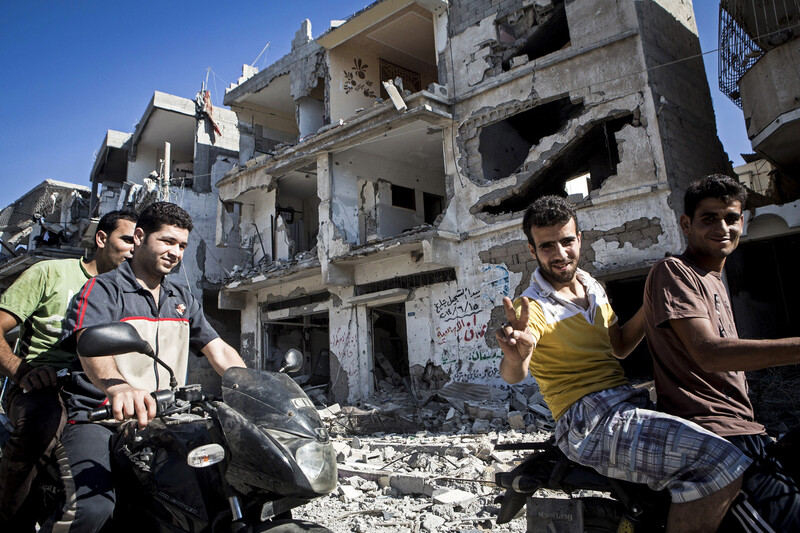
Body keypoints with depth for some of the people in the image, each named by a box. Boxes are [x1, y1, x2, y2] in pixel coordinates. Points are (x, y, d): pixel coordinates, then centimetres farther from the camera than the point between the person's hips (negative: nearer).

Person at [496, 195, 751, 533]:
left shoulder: (593, 288, 16)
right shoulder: (532, 307, -10)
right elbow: (513, 375, -26)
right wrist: (516, 356, -51)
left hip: (629, 403, 9)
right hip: (589, 421, -9)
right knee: (720, 465, -27)